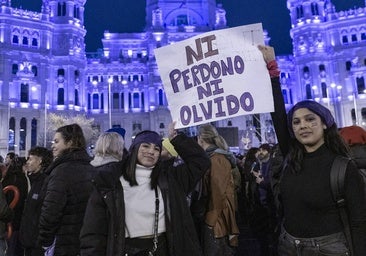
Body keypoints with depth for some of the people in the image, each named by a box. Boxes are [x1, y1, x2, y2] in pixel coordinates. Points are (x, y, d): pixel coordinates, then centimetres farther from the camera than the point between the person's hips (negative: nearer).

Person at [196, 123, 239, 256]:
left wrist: (211, 219, -15)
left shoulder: (216, 159, -17)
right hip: (216, 218, 9)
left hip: (216, 221, -9)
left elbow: (218, 192, -22)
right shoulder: (215, 157, 11)